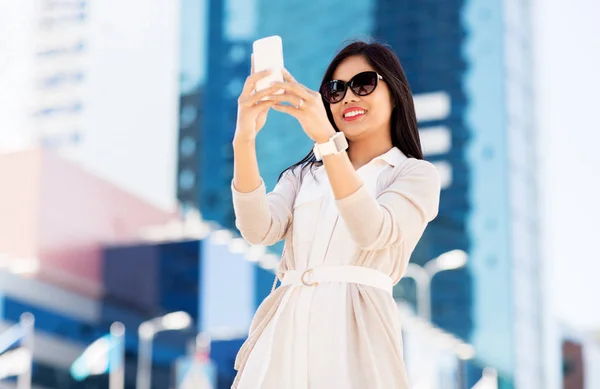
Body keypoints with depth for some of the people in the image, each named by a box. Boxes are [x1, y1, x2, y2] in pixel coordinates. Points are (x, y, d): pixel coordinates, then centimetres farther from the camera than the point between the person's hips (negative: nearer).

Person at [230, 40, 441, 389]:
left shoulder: (417, 174, 7)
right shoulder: (304, 175, 19)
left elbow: (372, 232, -14)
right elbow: (259, 230, -1)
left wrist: (326, 137, -21)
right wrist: (245, 139, -14)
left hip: (353, 337, -3)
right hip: (284, 333, 3)